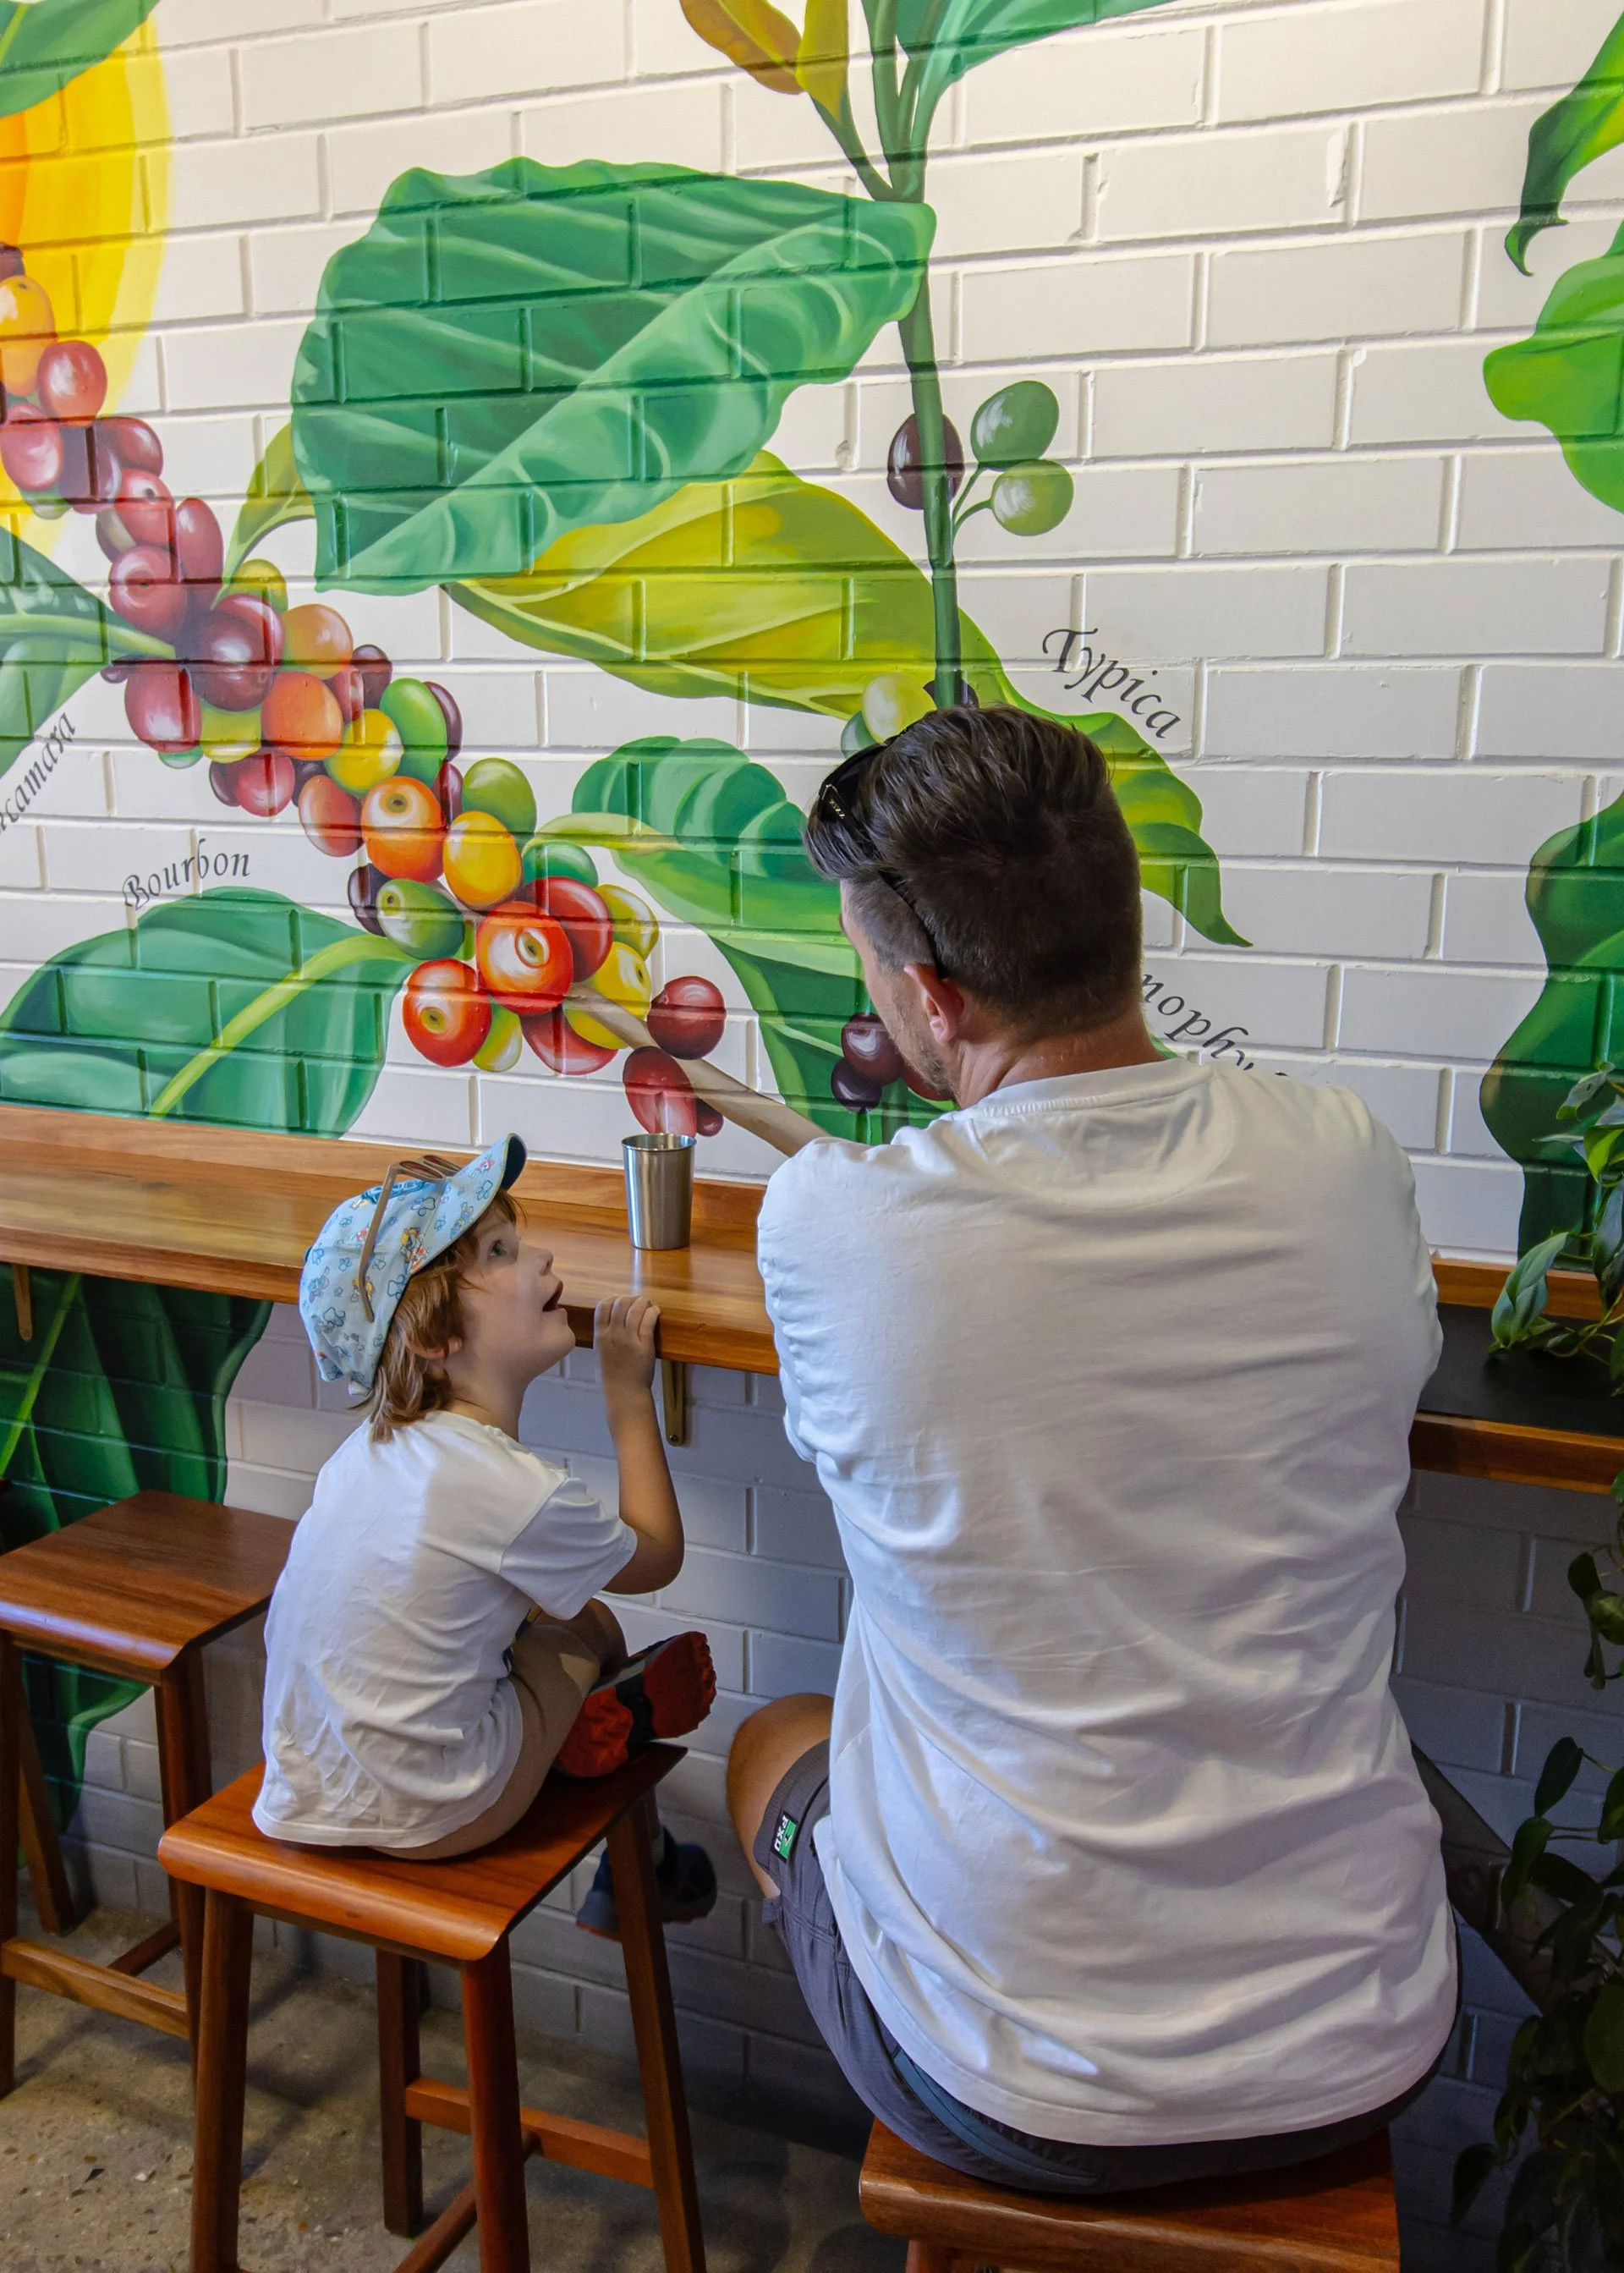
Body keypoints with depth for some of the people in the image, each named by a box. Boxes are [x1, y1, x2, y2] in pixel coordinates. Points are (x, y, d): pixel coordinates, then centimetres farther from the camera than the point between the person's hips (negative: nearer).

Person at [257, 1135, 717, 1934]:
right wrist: (629, 1391, 1)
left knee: (565, 1600, 15)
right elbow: (655, 1557, -6)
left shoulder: (371, 1445, -3)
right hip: (422, 1814, -7)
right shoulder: (512, 1490, -26)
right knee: (589, 1631, 10)